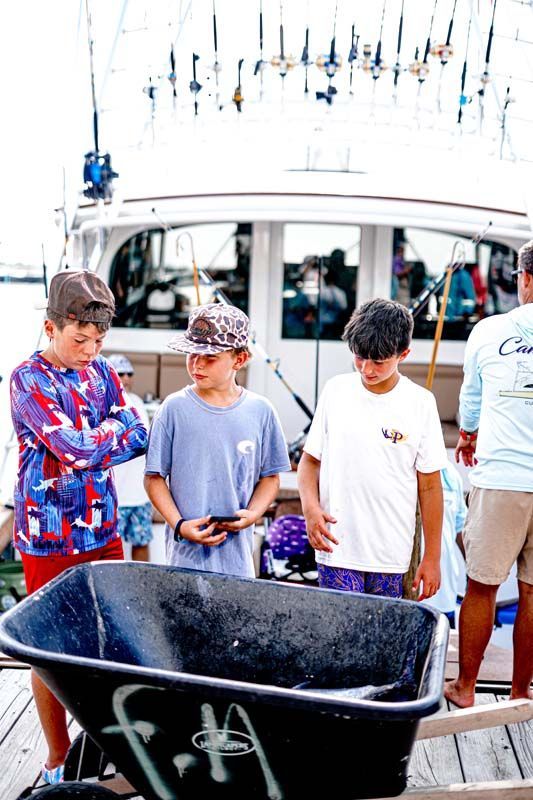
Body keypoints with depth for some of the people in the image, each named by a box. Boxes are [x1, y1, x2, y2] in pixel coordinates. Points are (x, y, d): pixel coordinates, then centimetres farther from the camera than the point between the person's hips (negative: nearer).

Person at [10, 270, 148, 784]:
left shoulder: (101, 372, 6)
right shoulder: (28, 379, -11)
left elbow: (138, 438, -3)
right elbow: (74, 448, -23)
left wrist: (86, 444, -14)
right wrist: (111, 429, -6)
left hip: (102, 531, 5)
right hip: (50, 539, -5)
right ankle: (58, 761, 24)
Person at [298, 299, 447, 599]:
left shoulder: (420, 402, -2)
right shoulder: (336, 390, 2)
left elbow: (429, 486, 2)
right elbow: (311, 459, 9)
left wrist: (432, 557, 3)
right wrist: (311, 508, -10)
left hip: (392, 554, 0)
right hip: (337, 545, 1)